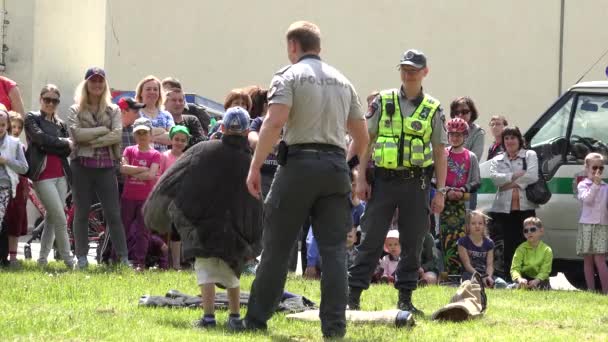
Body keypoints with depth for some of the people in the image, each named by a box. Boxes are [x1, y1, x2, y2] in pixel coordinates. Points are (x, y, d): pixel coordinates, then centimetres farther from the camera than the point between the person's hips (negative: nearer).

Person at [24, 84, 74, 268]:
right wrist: (64, 142, -5)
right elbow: (40, 137, -13)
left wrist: (49, 147, -10)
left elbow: (68, 150, 4)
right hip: (43, 175, -5)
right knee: (61, 219, -10)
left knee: (51, 218, 5)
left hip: (61, 175, 5)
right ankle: (68, 260, -4)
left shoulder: (61, 124, 17)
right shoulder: (32, 119, 4)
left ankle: (42, 259, 12)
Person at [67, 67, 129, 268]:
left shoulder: (113, 110, 9)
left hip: (106, 166, 0)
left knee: (113, 214, -3)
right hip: (82, 166, 0)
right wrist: (103, 130, -9)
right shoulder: (75, 110, 7)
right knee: (81, 213, 3)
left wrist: (91, 140, -13)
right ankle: (82, 257, 8)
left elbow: (117, 134, -6)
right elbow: (76, 133, -11)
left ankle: (123, 257, -3)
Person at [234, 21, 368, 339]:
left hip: (300, 161, -4)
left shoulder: (288, 76, 0)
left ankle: (256, 319, 8)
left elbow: (275, 122, -14)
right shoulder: (342, 81, 18)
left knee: (276, 246, 3)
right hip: (336, 164, 4)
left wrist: (255, 167, -13)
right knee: (333, 249, 3)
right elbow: (361, 136, 19)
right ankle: (334, 324, -3)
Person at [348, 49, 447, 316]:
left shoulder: (432, 110, 6)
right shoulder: (383, 101, 4)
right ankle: (352, 295, 1)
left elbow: (440, 153, 7)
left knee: (412, 243, 4)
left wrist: (441, 191, 2)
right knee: (371, 240, -2)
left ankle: (405, 298, 12)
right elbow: (366, 139, 5)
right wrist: (361, 178, -1)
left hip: (416, 183, 1)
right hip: (383, 180, -1)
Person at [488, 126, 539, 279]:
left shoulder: (530, 155, 10)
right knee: (509, 246, 1)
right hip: (505, 208, 2)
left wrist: (511, 183, -7)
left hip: (525, 207, -2)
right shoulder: (497, 160, 17)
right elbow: (495, 178, -3)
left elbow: (532, 176, -7)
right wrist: (516, 176, -11)